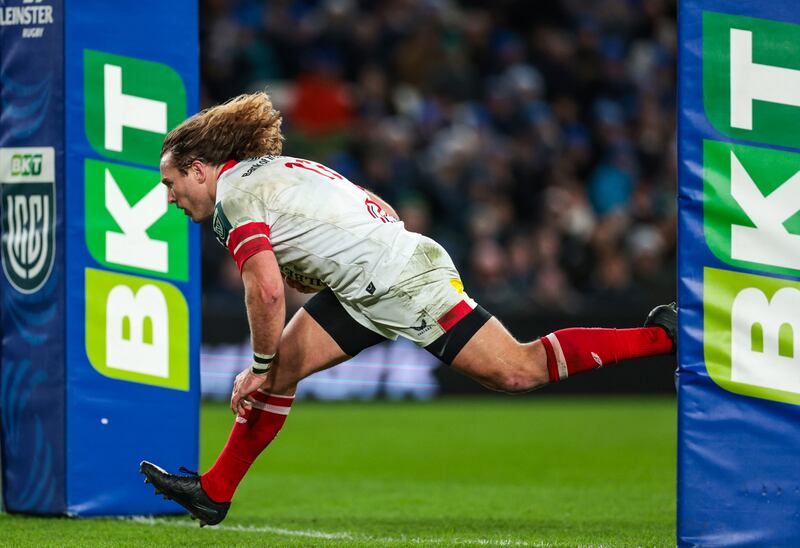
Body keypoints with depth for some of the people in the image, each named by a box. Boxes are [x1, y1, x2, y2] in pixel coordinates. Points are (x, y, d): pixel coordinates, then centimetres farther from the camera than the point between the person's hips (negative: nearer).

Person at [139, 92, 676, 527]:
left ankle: (661, 335, 0)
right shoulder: (266, 171, 15)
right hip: (364, 290, 10)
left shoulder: (235, 193, -15)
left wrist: (261, 366, -10)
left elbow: (267, 289, -24)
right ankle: (214, 493, 13)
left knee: (518, 371, -8)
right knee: (281, 367, 6)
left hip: (405, 281, -10)